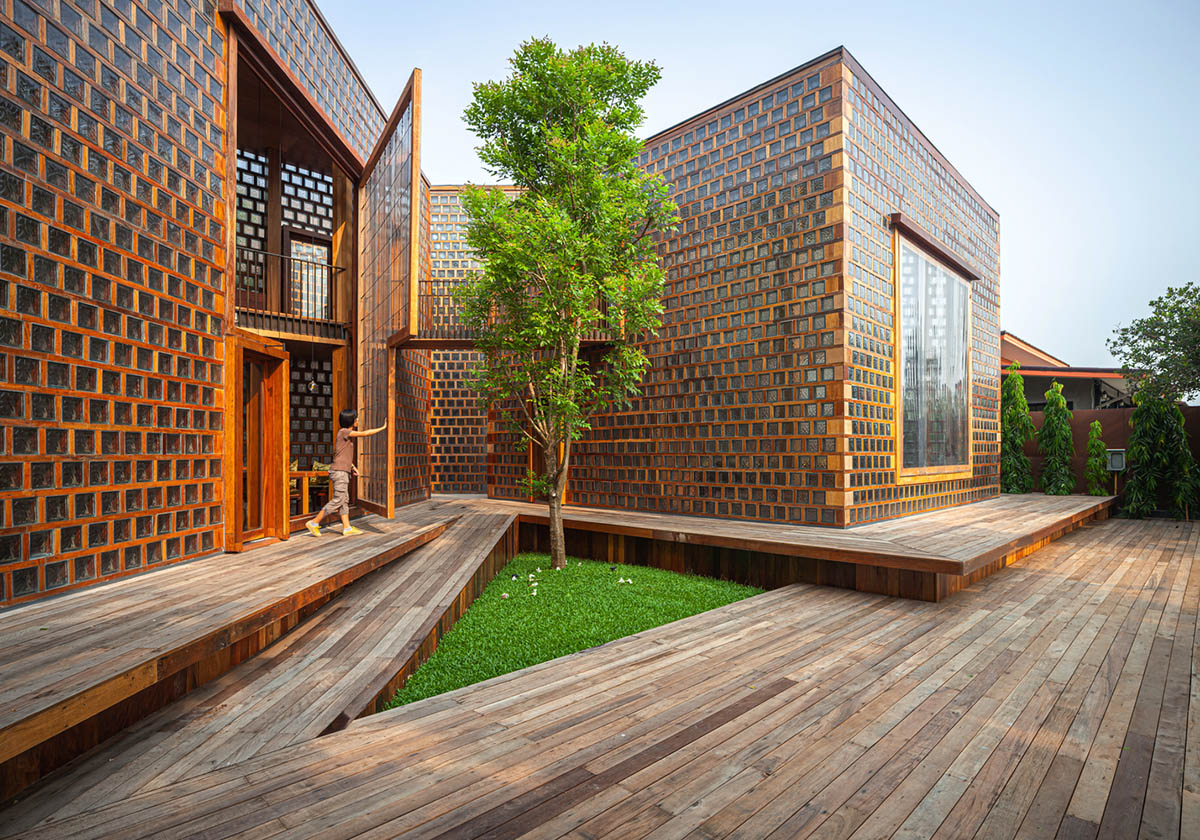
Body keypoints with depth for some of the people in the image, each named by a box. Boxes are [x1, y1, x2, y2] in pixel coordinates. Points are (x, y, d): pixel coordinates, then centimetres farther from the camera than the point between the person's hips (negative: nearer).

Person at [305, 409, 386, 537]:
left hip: (344, 471, 9)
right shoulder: (344, 432, -12)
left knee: (345, 500, 7)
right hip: (339, 471, -9)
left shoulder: (348, 433, 15)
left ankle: (347, 528, 9)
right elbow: (365, 433, -16)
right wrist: (382, 428, -8)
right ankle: (314, 523, 0)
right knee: (337, 500, -8)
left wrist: (353, 466, 17)